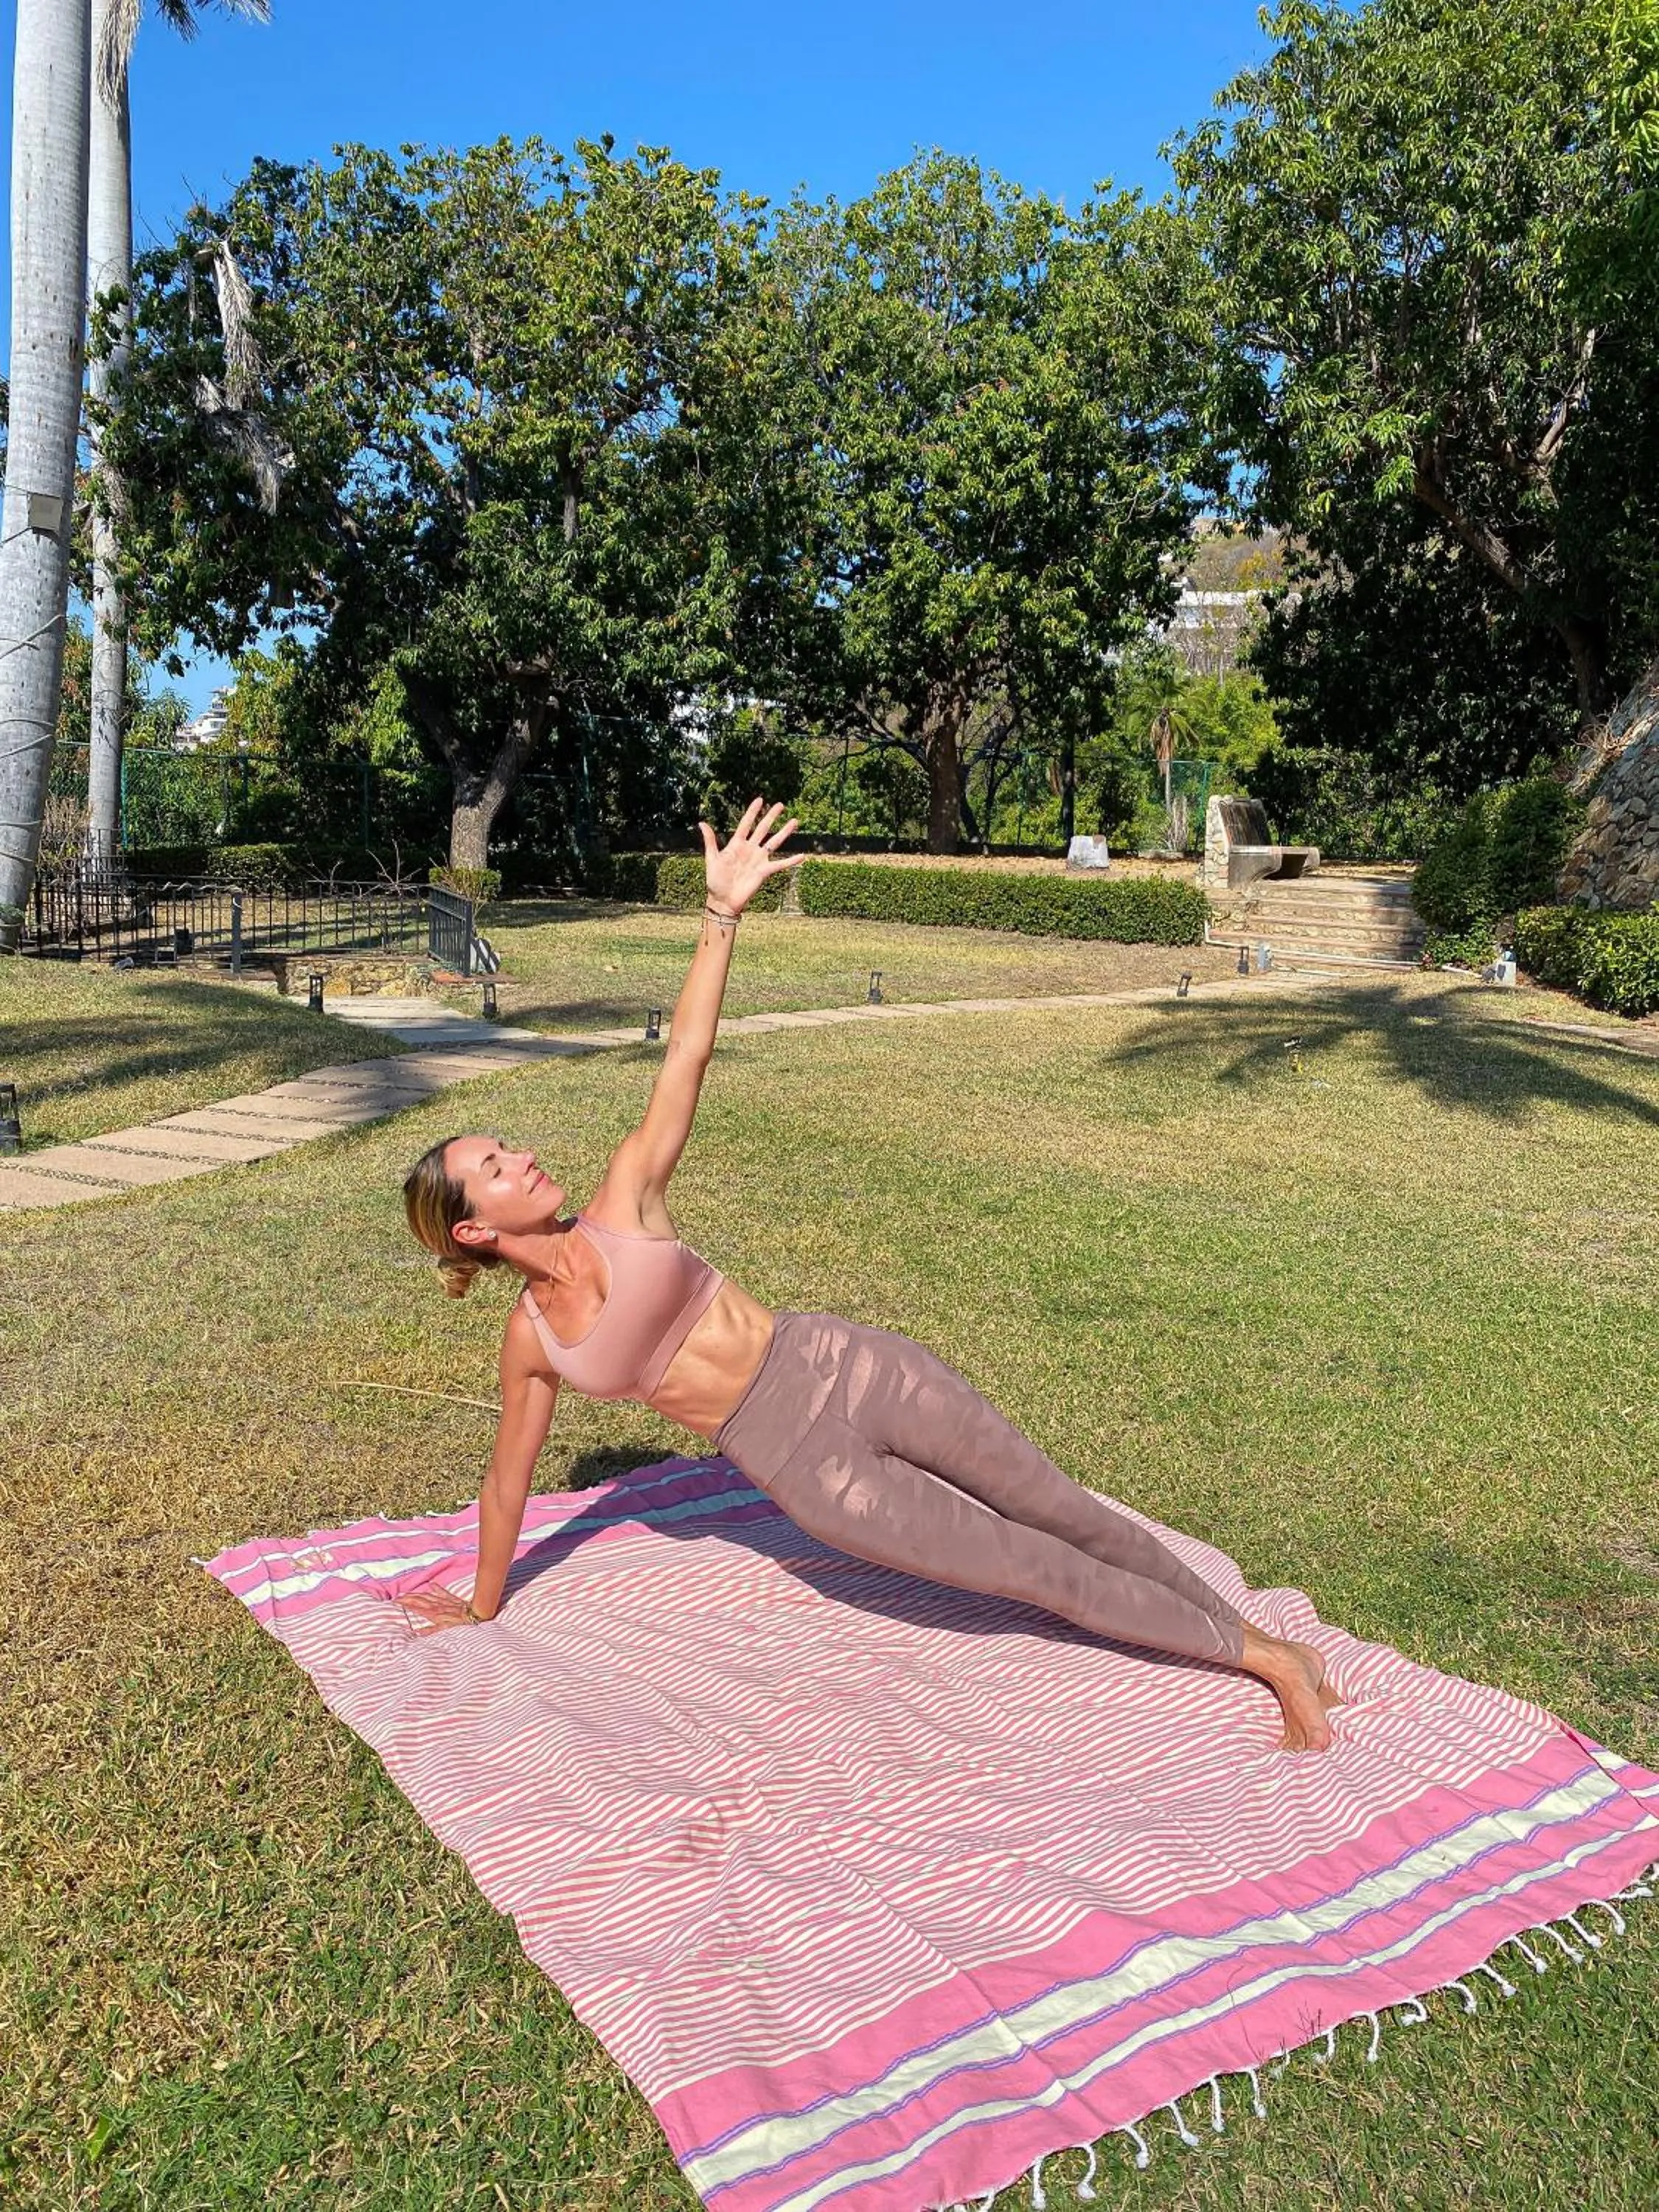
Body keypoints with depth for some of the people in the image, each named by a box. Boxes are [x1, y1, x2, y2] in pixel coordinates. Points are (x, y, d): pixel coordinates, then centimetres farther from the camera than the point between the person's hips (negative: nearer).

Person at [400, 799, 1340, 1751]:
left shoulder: (623, 1204, -4)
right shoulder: (532, 1340, -2)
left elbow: (686, 1058, -12)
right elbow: (510, 1476, 12)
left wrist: (723, 911, -21)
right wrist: (482, 1607, 23)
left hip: (851, 1367, 1)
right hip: (803, 1464, 0)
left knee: (1064, 1511, 6)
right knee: (1033, 1568, 1)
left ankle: (1269, 1649, 20)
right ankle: (1248, 1653, 16)